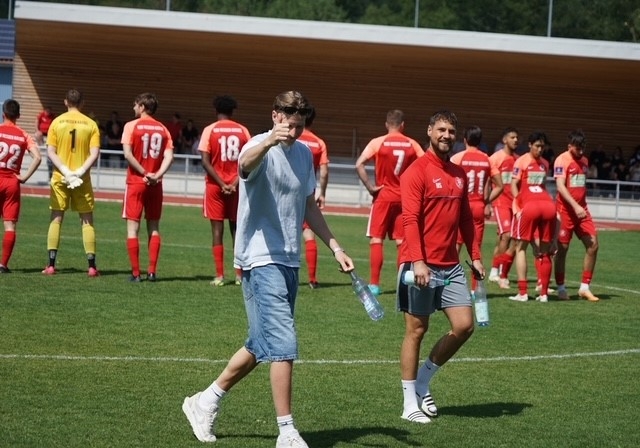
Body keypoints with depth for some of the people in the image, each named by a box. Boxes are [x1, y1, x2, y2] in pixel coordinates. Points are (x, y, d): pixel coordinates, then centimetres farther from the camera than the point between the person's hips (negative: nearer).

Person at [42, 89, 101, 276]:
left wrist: (65, 171, -9)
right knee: (87, 221, 6)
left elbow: (50, 151, -5)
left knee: (56, 219, 8)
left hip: (60, 177, 0)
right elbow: (94, 153, -9)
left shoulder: (57, 122, 1)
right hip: (83, 179, 0)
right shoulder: (91, 124, 0)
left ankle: (51, 264, 3)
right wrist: (80, 171, -11)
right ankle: (91, 266, 2)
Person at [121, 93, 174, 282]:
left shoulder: (131, 126, -4)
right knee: (154, 227, 12)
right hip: (155, 184, 4)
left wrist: (144, 173, -10)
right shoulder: (163, 129, 6)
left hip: (136, 181, -3)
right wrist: (157, 175, -12)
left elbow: (128, 154, -14)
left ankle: (136, 272, -4)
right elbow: (169, 157, -5)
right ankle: (152, 271, 6)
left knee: (133, 227, 0)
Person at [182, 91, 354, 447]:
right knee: (283, 345, -14)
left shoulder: (305, 154, 11)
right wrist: (269, 141, -58)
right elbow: (245, 164, -38)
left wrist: (335, 247, 18)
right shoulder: (260, 148, -12)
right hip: (262, 259, -8)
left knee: (262, 345, 14)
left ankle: (206, 401, 30)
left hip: (290, 261, 8)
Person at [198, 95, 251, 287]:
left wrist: (221, 184, -11)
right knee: (236, 228, 10)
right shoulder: (242, 131, 3)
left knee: (217, 230, 1)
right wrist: (235, 183, -9)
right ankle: (239, 275, 8)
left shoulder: (210, 130, -4)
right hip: (237, 186, 2)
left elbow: (206, 161, -11)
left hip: (215, 185, -2)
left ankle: (219, 276, -3)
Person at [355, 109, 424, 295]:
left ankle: (374, 284, -3)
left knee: (376, 240, 2)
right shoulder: (412, 144, 1)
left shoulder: (378, 142, -5)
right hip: (406, 198, 2)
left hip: (383, 196, -2)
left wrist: (370, 187, -9)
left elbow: (359, 165, -15)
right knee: (402, 242, 8)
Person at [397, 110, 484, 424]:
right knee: (416, 330, 0)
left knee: (464, 326, 0)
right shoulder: (417, 171, -8)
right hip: (420, 266, -7)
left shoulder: (459, 175, 13)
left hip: (450, 266, 7)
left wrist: (475, 256, 12)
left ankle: (423, 380, 19)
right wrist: (418, 261, -24)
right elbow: (410, 219, -16)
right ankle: (410, 402, 9)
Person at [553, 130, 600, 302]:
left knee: (593, 245, -1)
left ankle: (585, 287, 6)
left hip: (581, 209, 7)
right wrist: (575, 206, -27)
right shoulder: (562, 160, -10)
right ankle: (561, 288, 11)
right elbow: (560, 186, -19)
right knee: (562, 248, 0)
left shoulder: (584, 161, 12)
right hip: (566, 209, -7)